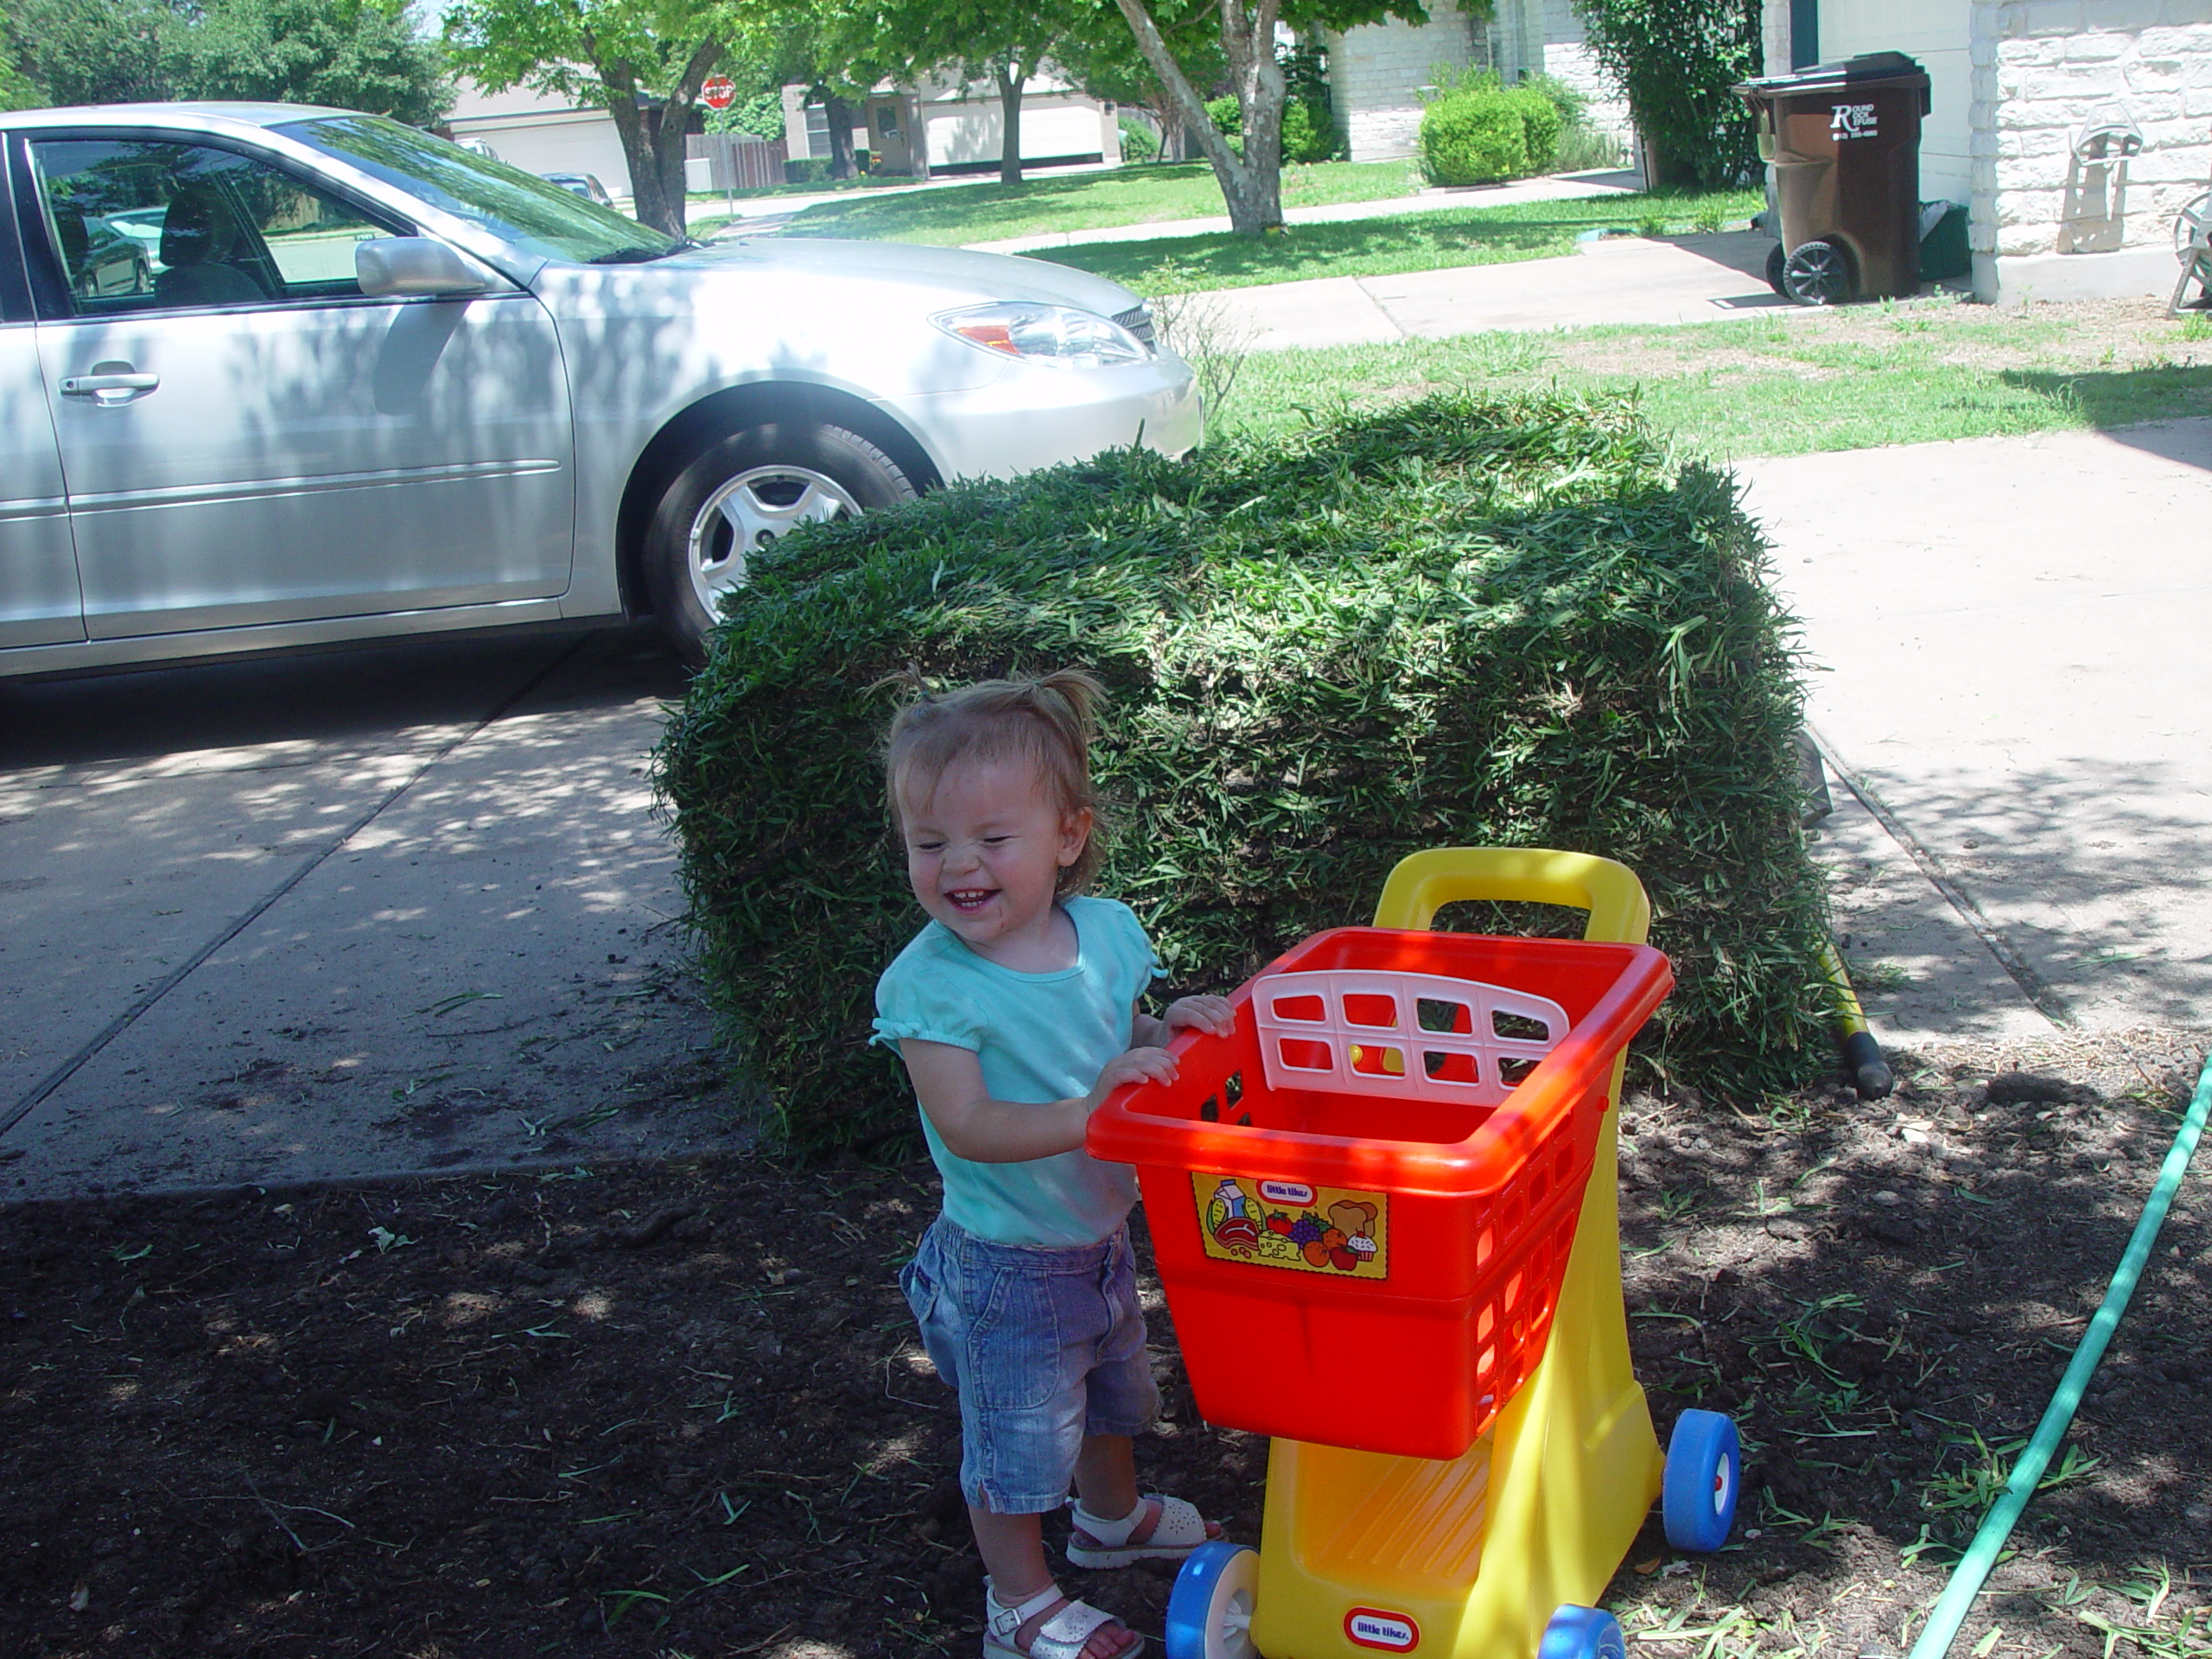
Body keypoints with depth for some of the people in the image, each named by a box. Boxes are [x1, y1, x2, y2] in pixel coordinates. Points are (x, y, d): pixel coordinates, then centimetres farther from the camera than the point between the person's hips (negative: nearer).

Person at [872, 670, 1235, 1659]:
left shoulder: (1106, 931, -9)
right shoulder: (930, 983, -26)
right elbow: (967, 1126, -31)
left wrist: (1166, 1031, -15)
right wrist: (1087, 1112, -43)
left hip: (1100, 1237, 7)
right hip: (1005, 1269, -6)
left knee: (1111, 1392, 30)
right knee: (1016, 1440, 11)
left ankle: (1113, 1516, 58)